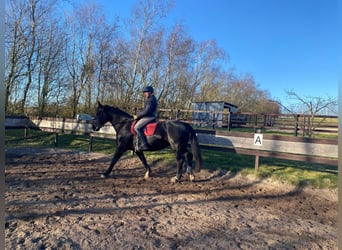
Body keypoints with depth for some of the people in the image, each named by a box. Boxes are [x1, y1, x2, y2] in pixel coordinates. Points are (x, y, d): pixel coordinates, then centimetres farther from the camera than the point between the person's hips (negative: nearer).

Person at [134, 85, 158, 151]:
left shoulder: (151, 100, -14)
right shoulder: (152, 99, 19)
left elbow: (146, 111, -21)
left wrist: (137, 116, -13)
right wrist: (139, 115, 16)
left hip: (149, 117, -11)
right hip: (149, 117, 11)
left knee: (137, 127, -21)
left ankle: (144, 145, -25)